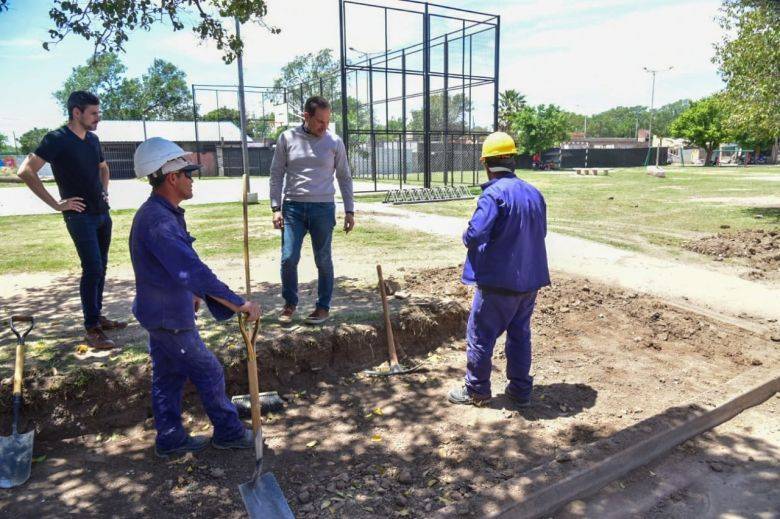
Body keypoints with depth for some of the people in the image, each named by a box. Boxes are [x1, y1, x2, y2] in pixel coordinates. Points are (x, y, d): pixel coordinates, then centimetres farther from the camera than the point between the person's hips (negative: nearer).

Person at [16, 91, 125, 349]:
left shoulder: (93, 139, 11)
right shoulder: (57, 139, -11)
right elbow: (26, 172, -17)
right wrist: (56, 204, -16)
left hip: (102, 213, 7)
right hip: (79, 215, -7)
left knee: (100, 267, 12)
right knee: (92, 269, -12)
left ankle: (97, 316, 24)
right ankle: (91, 328, -4)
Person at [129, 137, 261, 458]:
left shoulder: (160, 213, 7)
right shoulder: (159, 221, -28)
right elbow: (192, 270, -36)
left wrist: (190, 294, 31)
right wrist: (238, 304, -36)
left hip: (161, 311, 10)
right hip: (170, 317, -10)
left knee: (168, 376, 17)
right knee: (209, 373, 4)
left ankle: (170, 439, 30)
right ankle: (229, 432, 19)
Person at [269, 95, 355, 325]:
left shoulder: (335, 142, 2)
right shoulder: (287, 138, 1)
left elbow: (344, 178, 7)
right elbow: (276, 174, 5)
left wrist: (349, 211, 3)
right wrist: (276, 207, -2)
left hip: (323, 209, 0)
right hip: (293, 207, 1)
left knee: (323, 260, 5)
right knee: (288, 258, -3)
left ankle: (323, 306, 20)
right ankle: (290, 303, 18)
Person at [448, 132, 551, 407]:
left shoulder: (495, 193, -18)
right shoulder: (534, 193, 6)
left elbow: (475, 234, -26)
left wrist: (467, 239, -5)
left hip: (499, 281, -7)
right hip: (531, 278, 7)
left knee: (480, 335, 8)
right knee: (520, 333, 19)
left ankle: (476, 390, 20)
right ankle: (521, 389, 28)